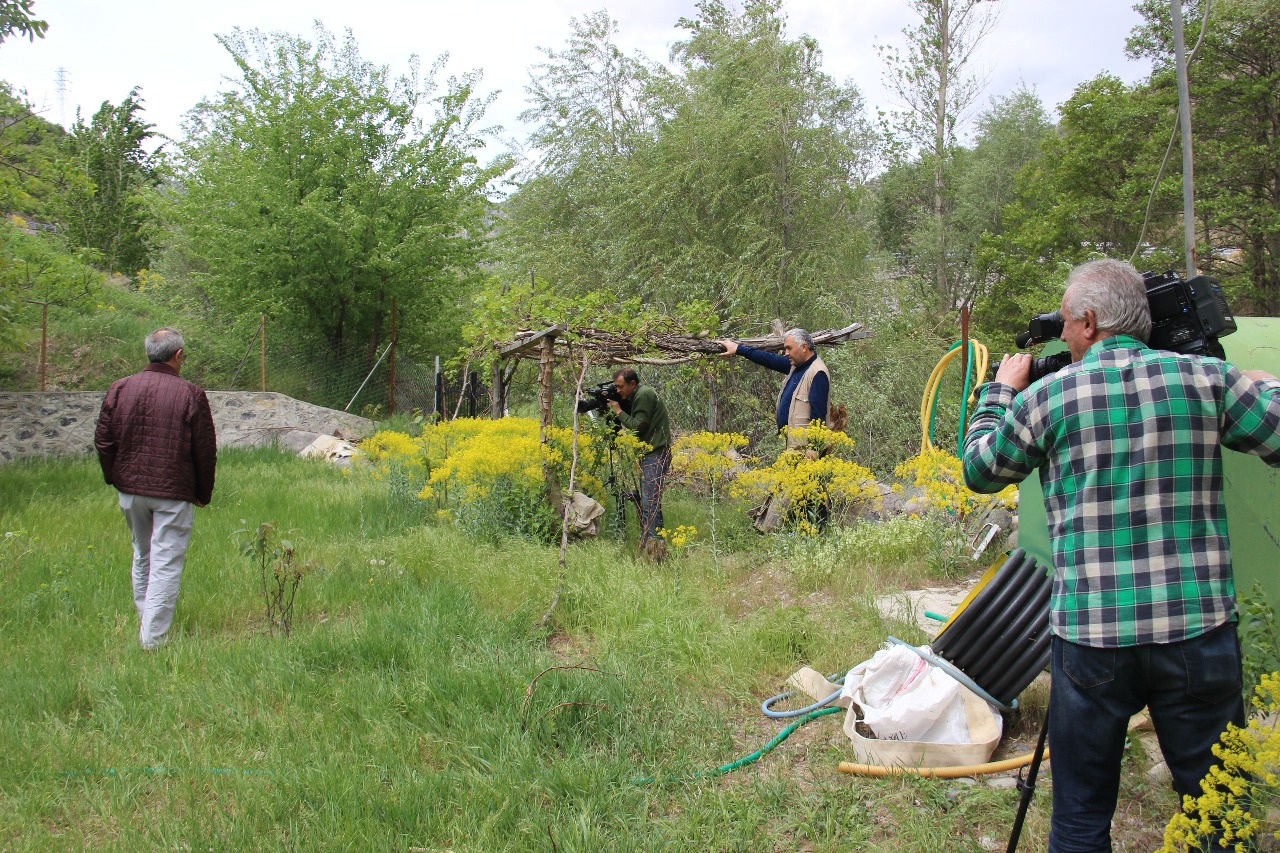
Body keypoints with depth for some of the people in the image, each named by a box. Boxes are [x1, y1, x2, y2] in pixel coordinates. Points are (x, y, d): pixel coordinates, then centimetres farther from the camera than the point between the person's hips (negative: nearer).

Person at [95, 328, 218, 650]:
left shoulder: (120, 388, 1)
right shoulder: (191, 395, -11)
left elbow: (102, 441, 6)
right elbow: (206, 451, -7)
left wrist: (114, 478, 20)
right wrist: (203, 494, 5)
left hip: (130, 490, 5)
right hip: (174, 492, -5)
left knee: (142, 557, 21)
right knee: (166, 564, 0)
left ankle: (145, 625, 32)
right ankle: (153, 638, -1)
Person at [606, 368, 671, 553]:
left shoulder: (643, 395, -13)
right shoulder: (636, 396, 16)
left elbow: (639, 426, -18)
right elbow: (632, 422, 17)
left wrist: (619, 412, -8)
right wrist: (616, 411, 5)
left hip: (656, 455, -10)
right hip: (649, 454, 10)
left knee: (650, 503, -14)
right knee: (643, 501, 11)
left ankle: (655, 546, -15)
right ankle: (645, 544, 15)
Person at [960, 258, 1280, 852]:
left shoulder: (1046, 396, -2)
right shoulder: (1208, 379, 1)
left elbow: (978, 470, 12)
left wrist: (1000, 389, 26)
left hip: (1091, 633, -1)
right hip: (1200, 629, 2)